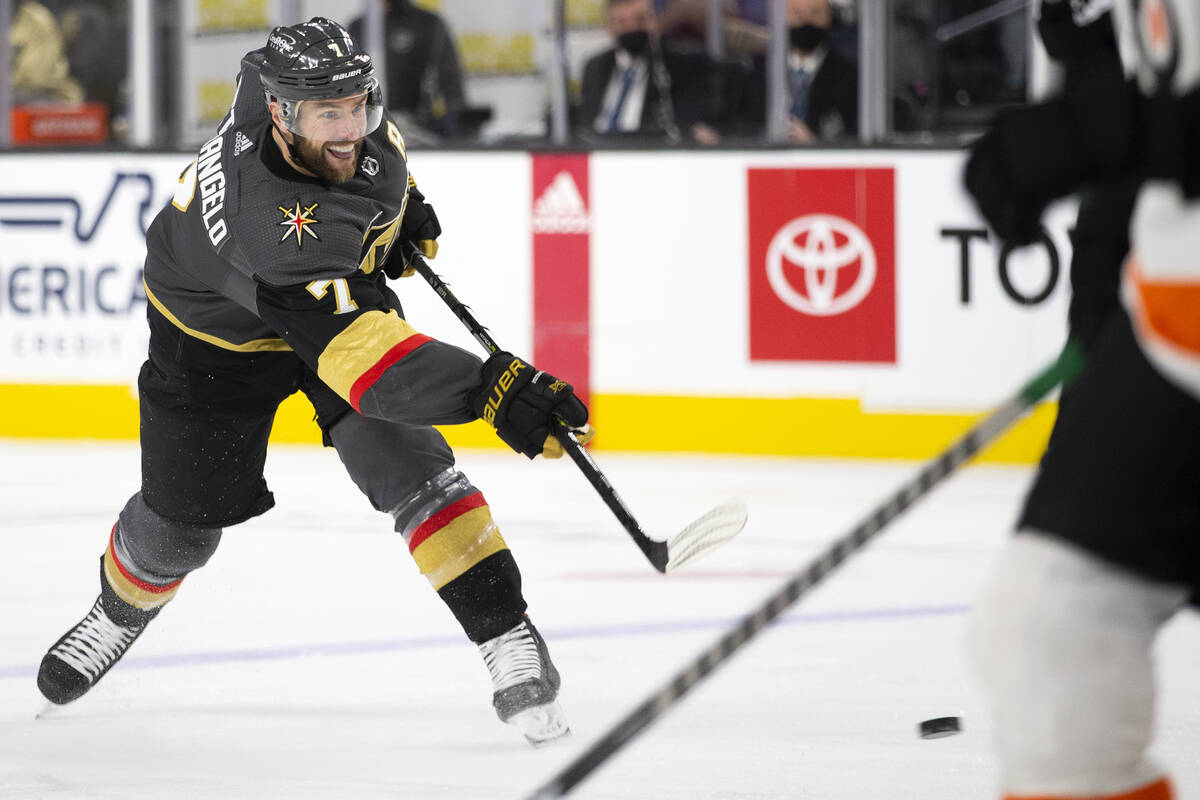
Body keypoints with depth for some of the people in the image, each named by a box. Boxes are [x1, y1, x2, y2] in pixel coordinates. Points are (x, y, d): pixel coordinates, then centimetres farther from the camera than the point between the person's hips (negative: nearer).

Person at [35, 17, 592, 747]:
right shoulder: (266, 220, -46)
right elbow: (349, 345, -57)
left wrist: (400, 199, 3)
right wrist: (490, 388, -67)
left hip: (345, 287, 4)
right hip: (215, 326, -4)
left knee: (407, 465, -16)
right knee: (182, 520, 12)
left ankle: (508, 638, -17)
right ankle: (123, 607, 46)